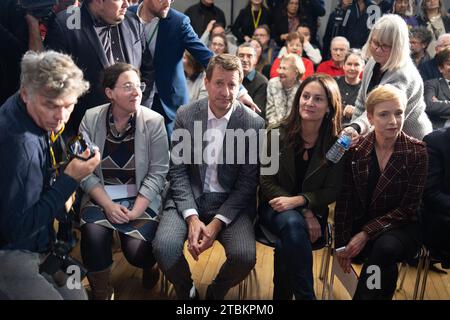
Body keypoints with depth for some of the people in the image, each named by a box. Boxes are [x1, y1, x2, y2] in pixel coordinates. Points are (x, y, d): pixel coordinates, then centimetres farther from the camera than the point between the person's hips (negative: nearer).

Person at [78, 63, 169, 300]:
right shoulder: (91, 119, -3)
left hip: (141, 197, -1)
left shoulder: (154, 121, -7)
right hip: (101, 196, 2)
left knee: (137, 250, -22)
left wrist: (135, 211, -17)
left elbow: (158, 172, -9)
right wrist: (108, 205, -16)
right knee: (93, 234, -28)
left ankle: (148, 267, 20)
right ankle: (100, 293, 1)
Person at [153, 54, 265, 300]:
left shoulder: (254, 123, -6)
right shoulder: (185, 115, -2)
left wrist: (217, 222, -15)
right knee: (164, 246, -25)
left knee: (244, 256, -25)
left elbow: (247, 182, -5)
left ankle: (216, 291, 12)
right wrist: (191, 217, -15)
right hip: (189, 198, 1)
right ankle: (186, 291, 10)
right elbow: (178, 170, -2)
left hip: (231, 203, -1)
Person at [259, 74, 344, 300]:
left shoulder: (336, 143, -5)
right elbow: (266, 182, -5)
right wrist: (304, 213, -16)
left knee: (287, 244, -34)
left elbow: (332, 191, -4)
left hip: (313, 212, 0)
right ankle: (305, 295, -27)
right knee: (293, 224, -35)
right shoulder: (277, 135, -5)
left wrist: (297, 201, -22)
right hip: (275, 208, 1)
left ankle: (282, 294, -15)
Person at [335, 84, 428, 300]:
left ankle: (364, 294, -13)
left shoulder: (417, 151, -7)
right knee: (386, 266, -27)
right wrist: (341, 243, -8)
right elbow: (344, 200, 0)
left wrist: (366, 234, -17)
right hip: (361, 223, 1)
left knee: (386, 247, -32)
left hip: (402, 227, -1)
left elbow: (409, 207, -9)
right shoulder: (356, 150, -2)